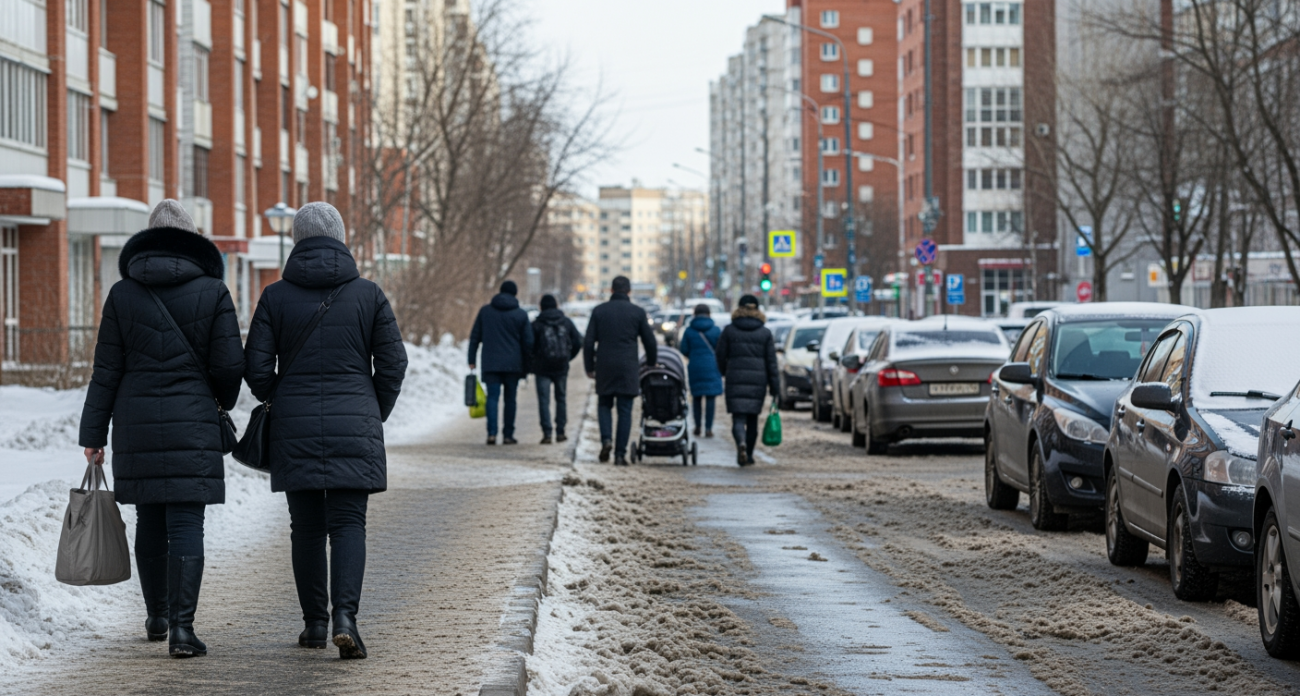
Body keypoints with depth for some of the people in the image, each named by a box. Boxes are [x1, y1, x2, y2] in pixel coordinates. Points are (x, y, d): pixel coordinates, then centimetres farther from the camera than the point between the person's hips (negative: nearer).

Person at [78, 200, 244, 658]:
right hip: (193, 426, -2)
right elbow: (230, 364, -5)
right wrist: (223, 401, 17)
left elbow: (106, 371, 1)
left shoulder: (123, 294, 1)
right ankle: (181, 625, -13)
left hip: (137, 426, 3)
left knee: (150, 521, 15)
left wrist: (93, 435, 5)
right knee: (186, 524, -4)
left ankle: (157, 616, 30)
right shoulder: (212, 292, -3)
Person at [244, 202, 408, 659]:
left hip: (294, 429, 1)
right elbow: (392, 363, 1)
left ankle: (315, 622, 16)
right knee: (348, 523, -2)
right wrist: (375, 414, 15)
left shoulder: (276, 296, 0)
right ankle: (345, 614, -20)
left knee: (306, 526, 11)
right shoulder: (368, 295, 0)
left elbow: (256, 367, -2)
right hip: (354, 426, -1)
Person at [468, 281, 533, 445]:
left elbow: (475, 337, 5)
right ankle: (508, 435, 8)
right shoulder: (521, 315, 0)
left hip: (490, 364, 1)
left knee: (492, 397, -1)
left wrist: (472, 359, 10)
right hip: (513, 364, 0)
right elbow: (528, 342, 1)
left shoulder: (485, 311, 5)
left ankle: (492, 433, -16)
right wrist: (525, 364, 11)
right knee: (510, 399, 8)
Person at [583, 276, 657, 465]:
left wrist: (589, 367, 11)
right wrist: (651, 365, 20)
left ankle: (606, 439, -7)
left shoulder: (599, 311, 3)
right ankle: (620, 453, -1)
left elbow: (588, 342, 1)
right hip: (628, 369, -1)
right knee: (625, 410, 3)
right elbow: (650, 343, 5)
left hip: (604, 367, 1)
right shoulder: (638, 312, 1)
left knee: (604, 405, 17)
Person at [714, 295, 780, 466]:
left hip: (735, 379, -1)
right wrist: (775, 389, 3)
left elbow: (721, 357, 5)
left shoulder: (729, 331, 1)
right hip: (758, 380, 1)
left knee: (738, 417, -4)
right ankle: (748, 455, 20)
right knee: (753, 417, 14)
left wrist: (725, 373, 26)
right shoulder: (765, 333, 3)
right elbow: (772, 362, 1)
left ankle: (741, 442, -33)